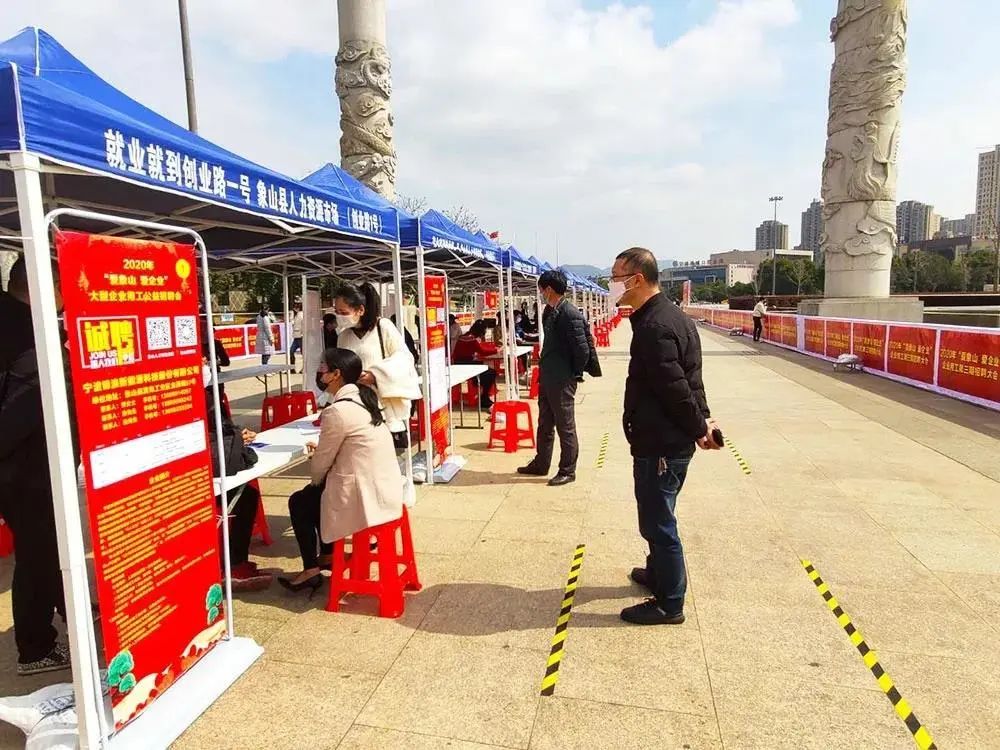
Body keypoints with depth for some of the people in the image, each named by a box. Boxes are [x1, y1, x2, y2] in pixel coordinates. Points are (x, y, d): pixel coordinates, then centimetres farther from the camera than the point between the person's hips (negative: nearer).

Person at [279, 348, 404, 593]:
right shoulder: (363, 400, 7)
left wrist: (314, 481, 12)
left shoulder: (337, 411, -19)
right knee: (316, 492, 27)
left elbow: (321, 464, -8)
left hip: (364, 497, -8)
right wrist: (321, 449, 9)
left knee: (299, 502, 13)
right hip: (386, 490, 8)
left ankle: (311, 571, 20)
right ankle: (327, 551, 38)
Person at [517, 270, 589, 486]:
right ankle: (540, 464, 33)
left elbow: (582, 350, -19)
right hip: (547, 378, 9)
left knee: (565, 427, 4)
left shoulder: (570, 314, -19)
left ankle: (567, 471, 16)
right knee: (545, 424, 19)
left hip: (562, 381, -9)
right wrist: (544, 366, 13)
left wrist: (574, 375, -9)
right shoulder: (550, 312, 9)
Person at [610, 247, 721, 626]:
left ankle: (669, 604, 16)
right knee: (657, 516, 25)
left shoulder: (654, 327, -23)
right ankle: (659, 573, 44)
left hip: (661, 444, -10)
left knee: (657, 522, 2)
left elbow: (675, 387, -23)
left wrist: (699, 428, -11)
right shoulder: (670, 316, 11)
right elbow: (686, 380, 13)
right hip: (667, 439, 10)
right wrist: (702, 421, 10)